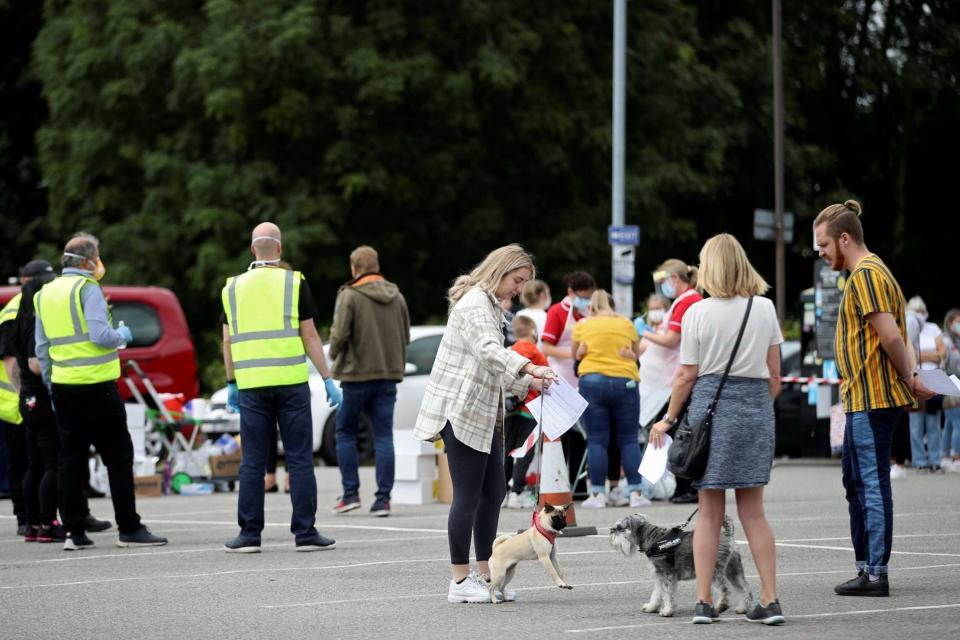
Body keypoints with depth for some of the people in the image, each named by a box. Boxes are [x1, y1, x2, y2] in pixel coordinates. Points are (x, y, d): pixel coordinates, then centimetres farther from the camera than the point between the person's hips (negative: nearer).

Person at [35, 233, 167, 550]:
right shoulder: (88, 288, -9)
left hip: (62, 388, 7)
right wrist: (122, 335, 1)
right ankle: (129, 529, 0)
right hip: (96, 385, -7)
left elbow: (42, 348, 15)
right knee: (118, 455, 0)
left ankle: (75, 532, 7)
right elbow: (100, 335, -19)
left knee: (70, 458, 9)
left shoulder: (44, 294, 13)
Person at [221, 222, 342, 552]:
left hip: (251, 384, 2)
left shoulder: (233, 288, 8)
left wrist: (231, 383, 19)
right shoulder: (294, 283, -1)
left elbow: (228, 342, 9)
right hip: (291, 381, -2)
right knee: (299, 460, 2)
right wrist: (328, 379, 1)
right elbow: (309, 336, -3)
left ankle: (250, 534, 5)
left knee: (253, 462, 6)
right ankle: (305, 533, 1)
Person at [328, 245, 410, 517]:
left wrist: (334, 356, 4)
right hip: (389, 373, 4)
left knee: (346, 433, 11)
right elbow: (406, 336, 11)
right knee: (383, 436, 4)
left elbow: (339, 335, -15)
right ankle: (383, 498, 0)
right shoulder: (396, 296, 6)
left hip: (356, 374, -4)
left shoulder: (350, 295, -11)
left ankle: (350, 493, 7)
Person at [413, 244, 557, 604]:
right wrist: (528, 367, -45)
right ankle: (460, 581, -2)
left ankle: (484, 575, 16)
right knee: (468, 496, -7)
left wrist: (526, 384, 11)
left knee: (493, 494, 10)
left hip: (484, 413, 10)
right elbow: (488, 350, -31)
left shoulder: (491, 306, 20)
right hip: (461, 411, -10)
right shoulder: (474, 302, -13)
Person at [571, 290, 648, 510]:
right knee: (629, 439, 5)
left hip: (592, 379, -1)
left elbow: (575, 353, 18)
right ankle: (635, 493, 2)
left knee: (596, 440, 1)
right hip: (625, 381, 1)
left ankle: (597, 494, -1)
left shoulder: (583, 325, 9)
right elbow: (636, 353, 20)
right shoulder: (627, 324, 12)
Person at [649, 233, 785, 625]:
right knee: (753, 511, 8)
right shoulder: (765, 309, 4)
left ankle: (703, 602, 5)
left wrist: (668, 420, 8)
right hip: (756, 406, 2)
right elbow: (775, 376, 6)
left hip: (710, 405, -2)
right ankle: (770, 600, 2)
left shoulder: (698, 313, -5)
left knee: (710, 512, 4)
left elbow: (687, 376, -3)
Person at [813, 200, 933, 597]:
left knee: (873, 484, -8)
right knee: (856, 482, 16)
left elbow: (890, 335, -23)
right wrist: (911, 376, 9)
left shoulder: (865, 275, -15)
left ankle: (876, 573, -6)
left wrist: (908, 379, -12)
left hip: (871, 397, -11)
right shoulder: (871, 271, 19)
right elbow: (894, 334, 19)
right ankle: (866, 566, 21)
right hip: (863, 397, 11)